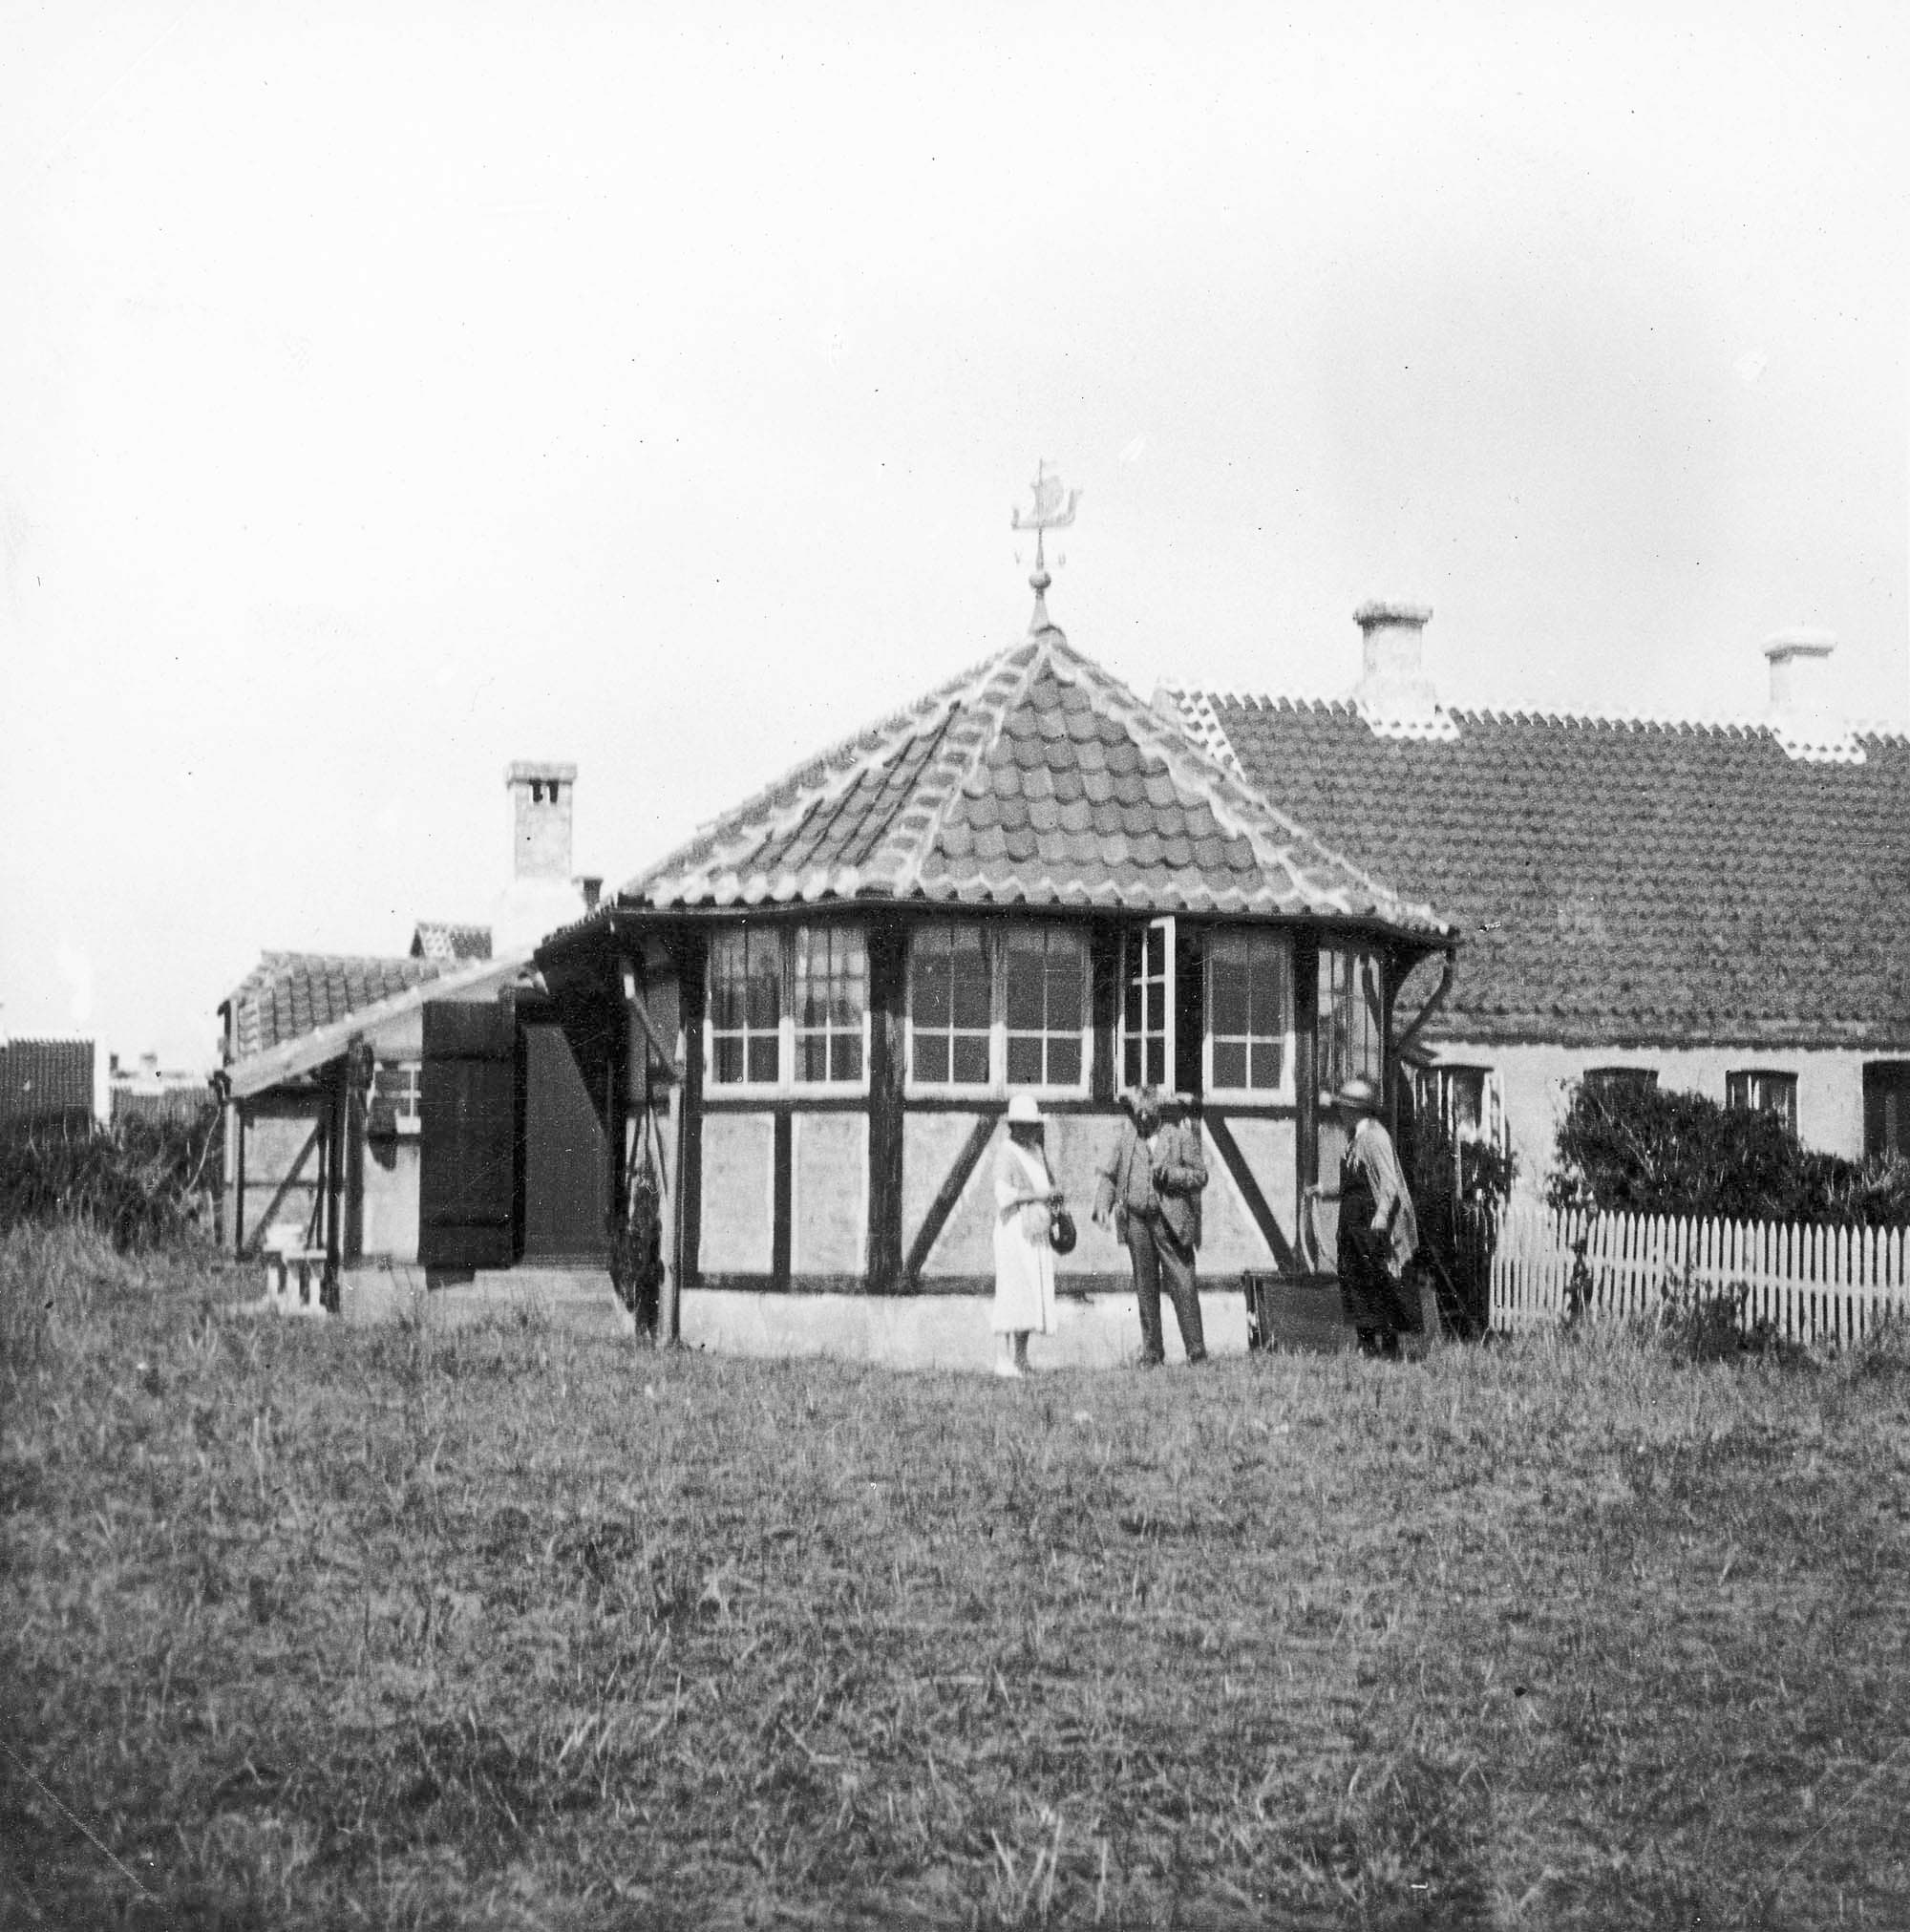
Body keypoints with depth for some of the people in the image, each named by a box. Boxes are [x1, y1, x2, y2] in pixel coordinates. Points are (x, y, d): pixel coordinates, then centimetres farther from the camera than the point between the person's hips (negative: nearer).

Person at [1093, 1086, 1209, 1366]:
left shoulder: (1180, 1136, 4)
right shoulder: (1126, 1137, 10)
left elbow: (1200, 1175, 2)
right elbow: (1109, 1175, 13)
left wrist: (1169, 1174, -14)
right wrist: (1103, 1204, -4)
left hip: (1172, 1222, -3)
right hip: (1137, 1220, 3)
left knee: (1182, 1285, -6)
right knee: (1145, 1288, 6)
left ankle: (1197, 1351, 0)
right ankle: (1151, 1352, 12)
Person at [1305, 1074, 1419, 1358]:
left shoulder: (1375, 1137, -12)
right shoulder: (1353, 1140, 17)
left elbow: (1389, 1183, -19)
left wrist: (1380, 1215, -28)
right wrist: (1323, 1193, 17)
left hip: (1372, 1224, -10)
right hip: (1352, 1224, 10)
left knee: (1379, 1285, -6)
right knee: (1354, 1285, 7)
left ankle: (1389, 1349, -2)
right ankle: (1367, 1347, 11)